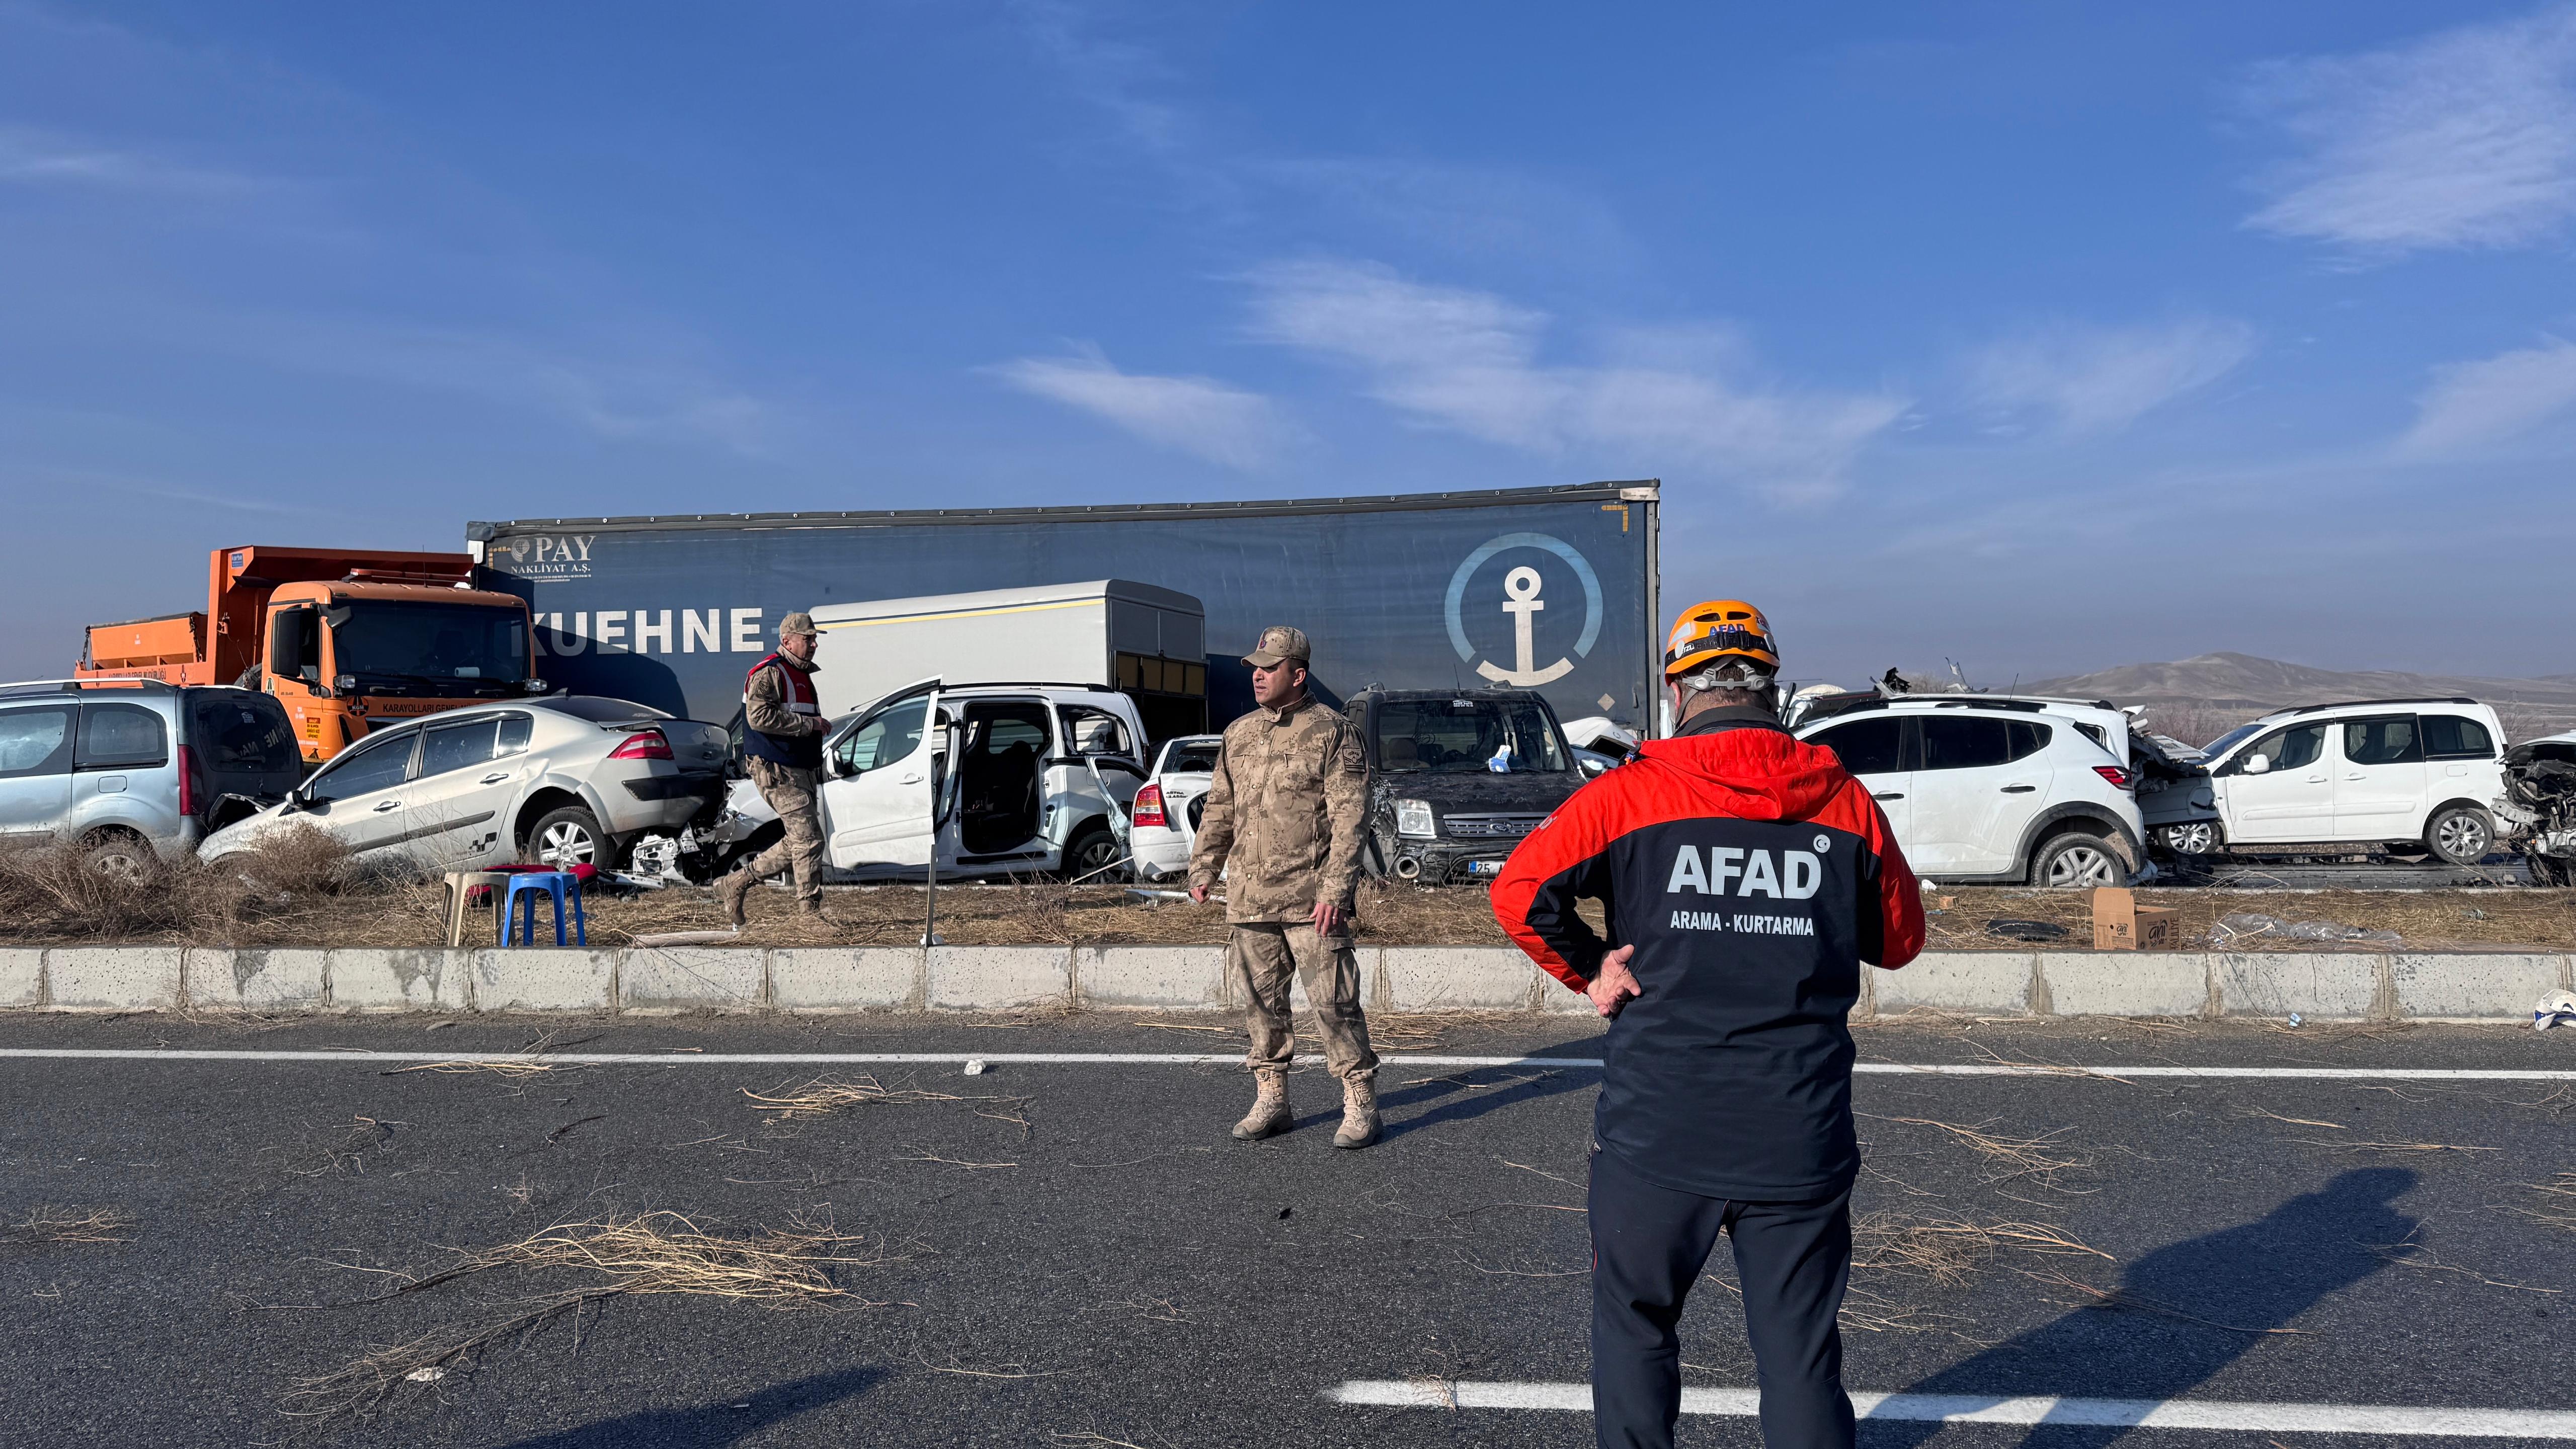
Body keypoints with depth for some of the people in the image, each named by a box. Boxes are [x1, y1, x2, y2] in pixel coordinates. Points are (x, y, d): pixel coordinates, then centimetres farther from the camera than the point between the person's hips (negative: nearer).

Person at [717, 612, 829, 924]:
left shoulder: (801, 675, 21)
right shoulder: (769, 672, -10)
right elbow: (760, 717, -24)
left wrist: (818, 727, 16)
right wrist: (809, 724, -19)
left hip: (799, 770, 10)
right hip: (777, 771, -10)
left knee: (797, 842, 11)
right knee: (809, 839, -10)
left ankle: (735, 884, 21)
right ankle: (811, 913, -3)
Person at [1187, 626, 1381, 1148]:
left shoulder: (1331, 732, -3)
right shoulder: (1239, 734, 15)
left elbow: (1350, 817, -8)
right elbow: (1219, 808, 22)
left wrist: (1335, 890, -15)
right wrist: (1202, 868, 13)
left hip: (1311, 901, -5)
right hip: (1248, 899, 6)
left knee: (1334, 1003, -4)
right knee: (1261, 1004, 10)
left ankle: (1360, 1105, 6)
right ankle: (1271, 1100, 22)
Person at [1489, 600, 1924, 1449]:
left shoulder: (1629, 795, -6)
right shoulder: (1846, 804, 1)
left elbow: (1519, 891, -10)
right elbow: (1900, 940, 11)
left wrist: (1589, 970, 2)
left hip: (1657, 1135, -1)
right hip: (1802, 1145, 2)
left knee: (1635, 1325, 19)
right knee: (1801, 1357, 11)